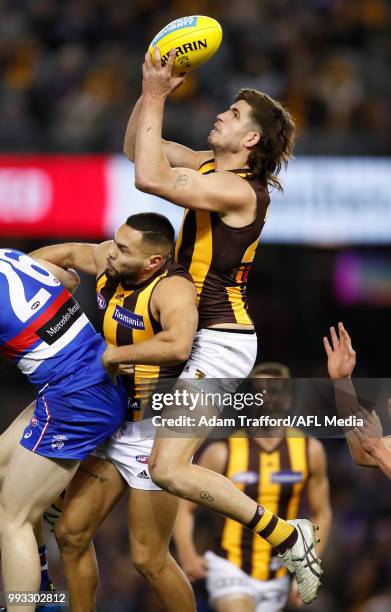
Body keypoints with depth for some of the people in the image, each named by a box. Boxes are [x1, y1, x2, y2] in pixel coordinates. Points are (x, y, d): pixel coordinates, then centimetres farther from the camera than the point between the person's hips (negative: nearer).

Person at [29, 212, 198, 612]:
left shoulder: (172, 288, -26)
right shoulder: (109, 261, -1)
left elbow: (178, 346, -46)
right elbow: (70, 253, 21)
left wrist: (113, 354, -34)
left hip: (154, 435, -8)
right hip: (111, 427, 8)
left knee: (148, 559, -5)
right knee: (71, 533, 7)